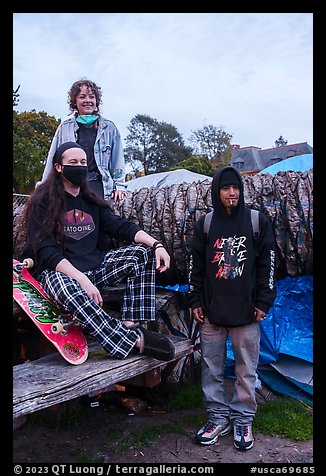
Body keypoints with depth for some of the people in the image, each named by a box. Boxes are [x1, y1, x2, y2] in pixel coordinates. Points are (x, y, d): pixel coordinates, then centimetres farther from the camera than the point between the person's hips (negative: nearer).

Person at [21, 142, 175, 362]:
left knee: (143, 252, -11)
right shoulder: (42, 202, -3)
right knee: (67, 290, -41)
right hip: (57, 271, -6)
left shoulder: (91, 201, 14)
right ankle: (134, 340, -35)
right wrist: (82, 280, -27)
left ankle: (131, 324, -25)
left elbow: (122, 226, 2)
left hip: (94, 266, 6)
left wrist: (156, 244, -16)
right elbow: (46, 252, -14)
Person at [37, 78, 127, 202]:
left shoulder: (109, 128, 13)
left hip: (97, 184, -1)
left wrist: (119, 186, 10)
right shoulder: (65, 127, 14)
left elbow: (117, 159, 16)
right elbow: (53, 159, 17)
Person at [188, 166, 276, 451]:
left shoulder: (258, 221, 2)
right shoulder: (205, 223, 6)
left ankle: (243, 419, 23)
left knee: (246, 368, 6)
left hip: (246, 310, -1)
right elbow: (195, 265, 9)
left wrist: (263, 302, -1)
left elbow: (267, 264, 3)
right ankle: (218, 417, 23)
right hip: (212, 309, 2)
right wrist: (195, 301, 5)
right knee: (211, 366, 8)